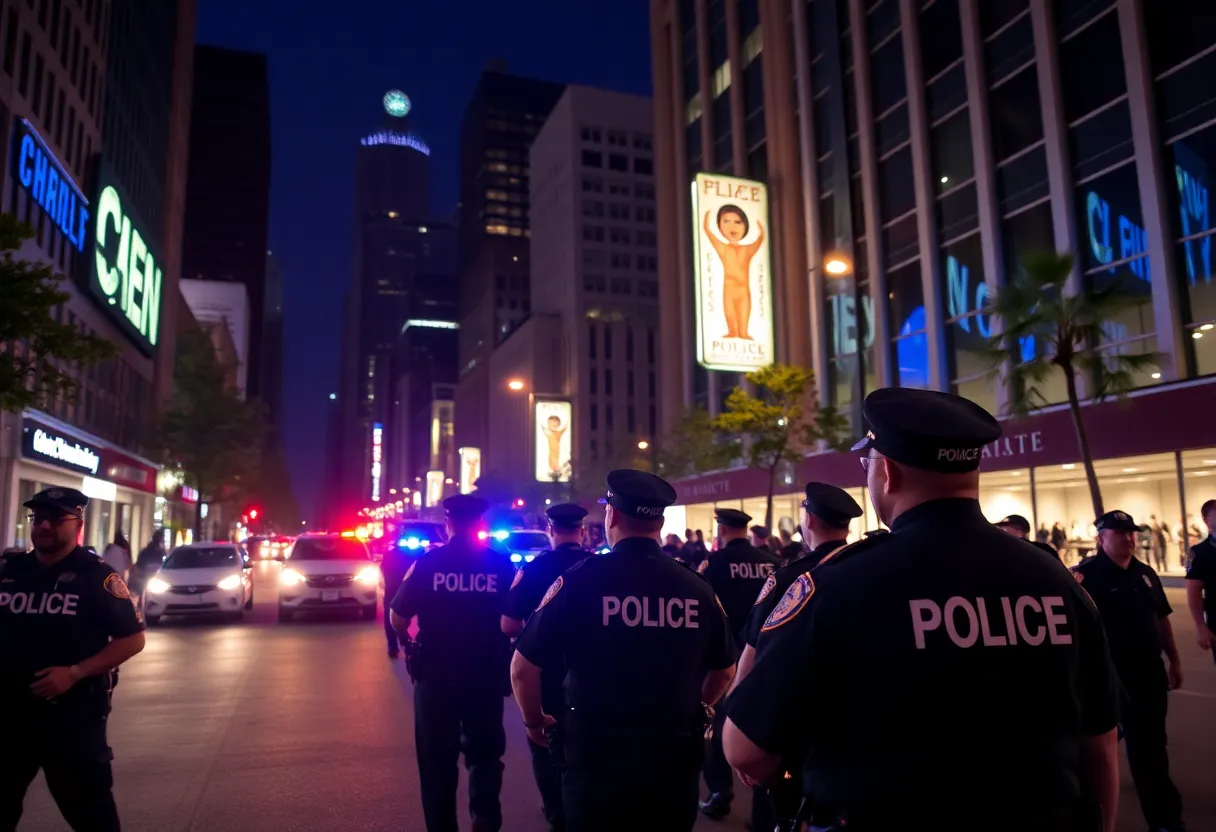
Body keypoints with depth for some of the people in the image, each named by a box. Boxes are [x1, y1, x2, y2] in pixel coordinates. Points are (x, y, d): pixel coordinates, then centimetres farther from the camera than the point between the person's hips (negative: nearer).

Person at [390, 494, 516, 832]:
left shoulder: (428, 562, -8)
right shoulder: (501, 564, -5)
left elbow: (398, 618, -5)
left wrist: (409, 641, 16)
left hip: (436, 673, -1)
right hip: (486, 674, 1)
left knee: (438, 757, 15)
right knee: (484, 749, 19)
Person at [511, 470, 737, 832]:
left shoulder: (579, 579, -13)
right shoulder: (697, 587, -4)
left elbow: (523, 668, -9)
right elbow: (724, 670, 10)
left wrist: (534, 721, 9)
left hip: (597, 753, -3)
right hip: (675, 755, 3)